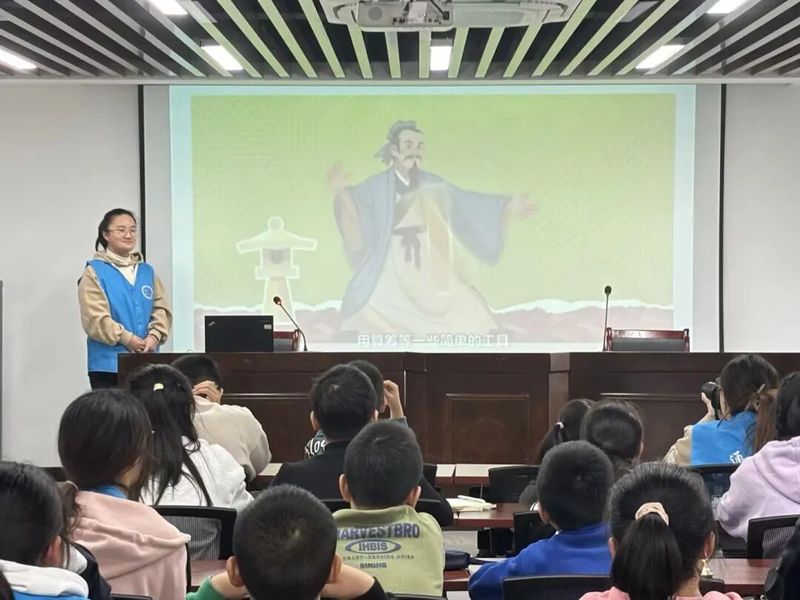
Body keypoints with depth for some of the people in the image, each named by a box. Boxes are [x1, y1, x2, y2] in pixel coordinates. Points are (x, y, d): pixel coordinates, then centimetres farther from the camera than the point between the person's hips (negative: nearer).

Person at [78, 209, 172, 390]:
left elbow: (161, 308, 10)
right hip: (109, 364, -5)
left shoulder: (147, 271, 16)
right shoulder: (94, 271, -1)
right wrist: (127, 339, -15)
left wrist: (154, 336, -9)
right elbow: (95, 318, -10)